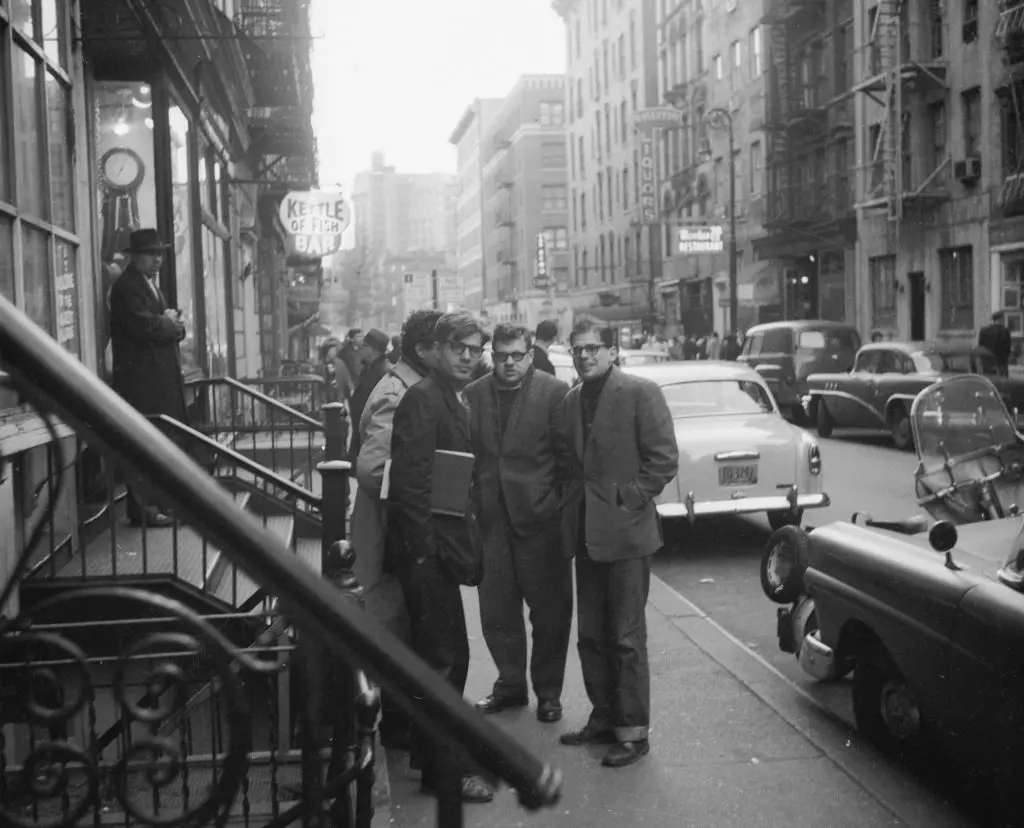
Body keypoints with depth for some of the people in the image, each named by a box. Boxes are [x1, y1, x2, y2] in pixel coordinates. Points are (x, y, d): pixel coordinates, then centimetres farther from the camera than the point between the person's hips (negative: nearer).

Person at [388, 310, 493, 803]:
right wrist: (423, 548, -22)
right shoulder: (423, 398, -13)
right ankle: (449, 771, 5)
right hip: (427, 546, -9)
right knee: (444, 658, -4)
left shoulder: (457, 401, 15)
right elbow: (411, 479, -20)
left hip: (445, 545, 9)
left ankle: (435, 756, 30)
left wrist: (468, 545, 15)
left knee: (445, 656, 17)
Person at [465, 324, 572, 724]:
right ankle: (510, 683, 28)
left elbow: (567, 455, -4)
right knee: (496, 611, 11)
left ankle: (548, 690, 22)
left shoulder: (554, 392, -5)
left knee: (549, 609, 7)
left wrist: (558, 506, -8)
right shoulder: (474, 394, 6)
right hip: (490, 518, 3)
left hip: (539, 516, -3)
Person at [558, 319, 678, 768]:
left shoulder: (641, 392, -8)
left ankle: (632, 731, 9)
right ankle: (603, 718, 26)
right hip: (586, 533, 7)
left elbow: (664, 460, -11)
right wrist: (572, 510, 8)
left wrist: (626, 499, -12)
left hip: (624, 533, -7)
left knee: (626, 637, -1)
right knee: (591, 634, 13)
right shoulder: (572, 400, 12)